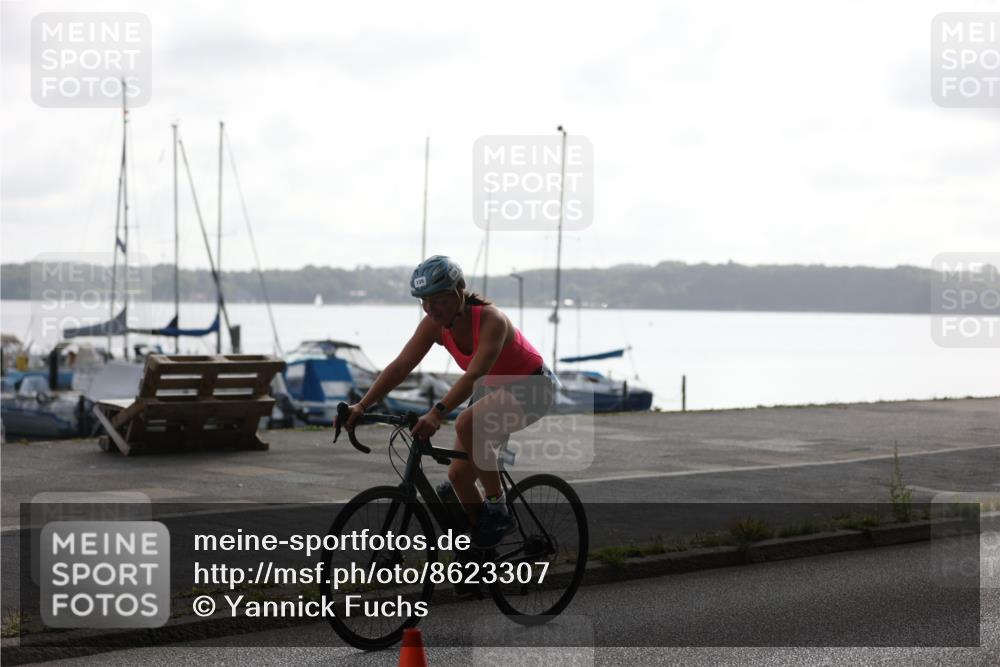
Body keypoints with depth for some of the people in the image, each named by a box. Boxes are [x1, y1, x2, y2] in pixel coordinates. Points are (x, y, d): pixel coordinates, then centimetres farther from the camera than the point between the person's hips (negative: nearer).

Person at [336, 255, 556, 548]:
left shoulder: (491, 319, -32)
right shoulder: (434, 325, -13)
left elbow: (475, 375, -43)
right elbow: (400, 366, -17)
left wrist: (437, 413, -56)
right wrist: (362, 406, -29)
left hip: (532, 387, -8)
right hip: (493, 390, 8)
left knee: (467, 423, -34)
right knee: (458, 474, -2)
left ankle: (498, 508, -19)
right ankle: (482, 542, 17)